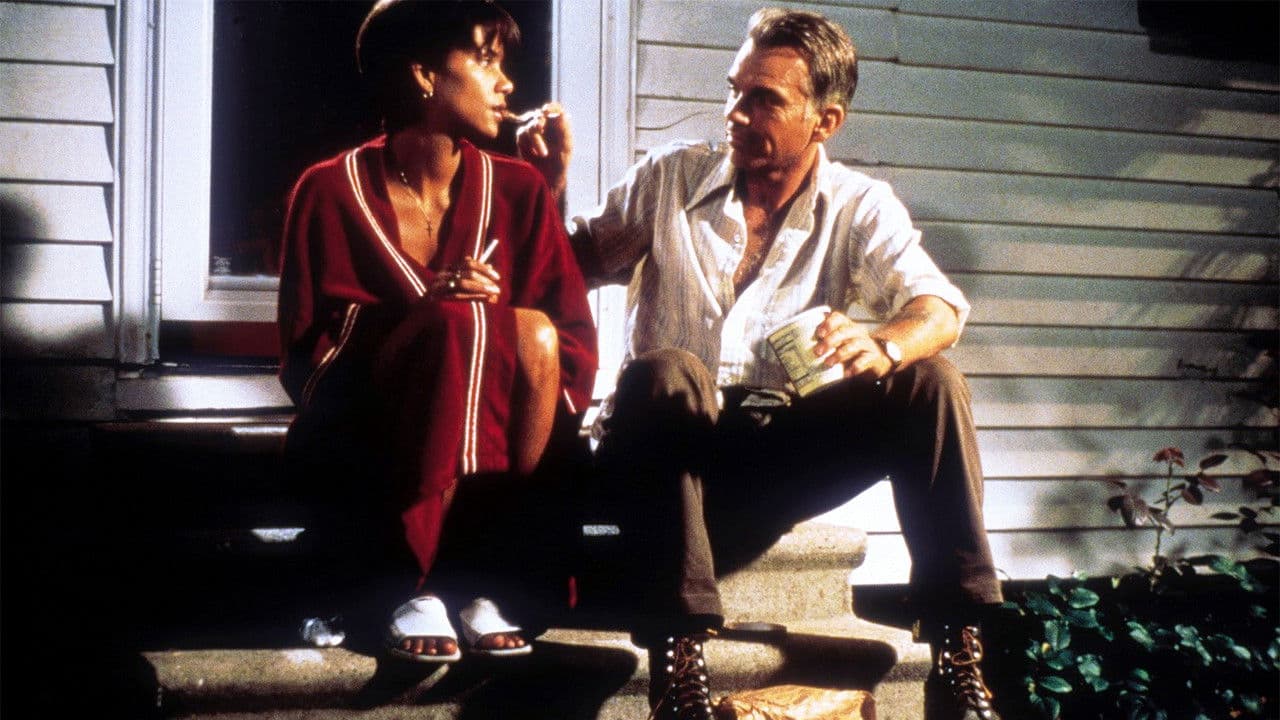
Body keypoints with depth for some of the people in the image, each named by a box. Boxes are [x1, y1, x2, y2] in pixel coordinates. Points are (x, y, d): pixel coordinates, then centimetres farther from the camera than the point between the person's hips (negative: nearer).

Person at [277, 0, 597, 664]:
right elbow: (305, 358, -8)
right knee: (458, 320, -30)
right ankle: (418, 583, -28)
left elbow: (574, 345, 1)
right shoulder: (331, 191, -3)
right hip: (360, 437, -3)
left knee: (531, 330, -27)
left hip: (488, 443, 3)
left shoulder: (518, 191, 5)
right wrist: (425, 310, -22)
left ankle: (482, 580, -26)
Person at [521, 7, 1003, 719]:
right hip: (669, 445, -1)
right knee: (666, 372, -35)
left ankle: (959, 648, -22)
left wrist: (881, 344, -37)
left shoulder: (860, 207, 2)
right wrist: (548, 184, -10)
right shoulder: (671, 178, 4)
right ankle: (678, 647, -40)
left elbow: (939, 307, -13)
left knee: (929, 382, -20)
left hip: (781, 451, 1)